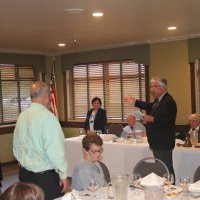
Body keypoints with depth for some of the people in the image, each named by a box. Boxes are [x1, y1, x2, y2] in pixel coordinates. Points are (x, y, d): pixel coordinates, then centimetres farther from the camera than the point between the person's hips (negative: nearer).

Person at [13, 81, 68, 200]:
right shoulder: (47, 116, -19)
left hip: (24, 174, 7)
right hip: (45, 176, -7)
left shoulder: (22, 116, 2)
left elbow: (17, 146, 11)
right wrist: (63, 175, -11)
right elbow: (55, 150, -21)